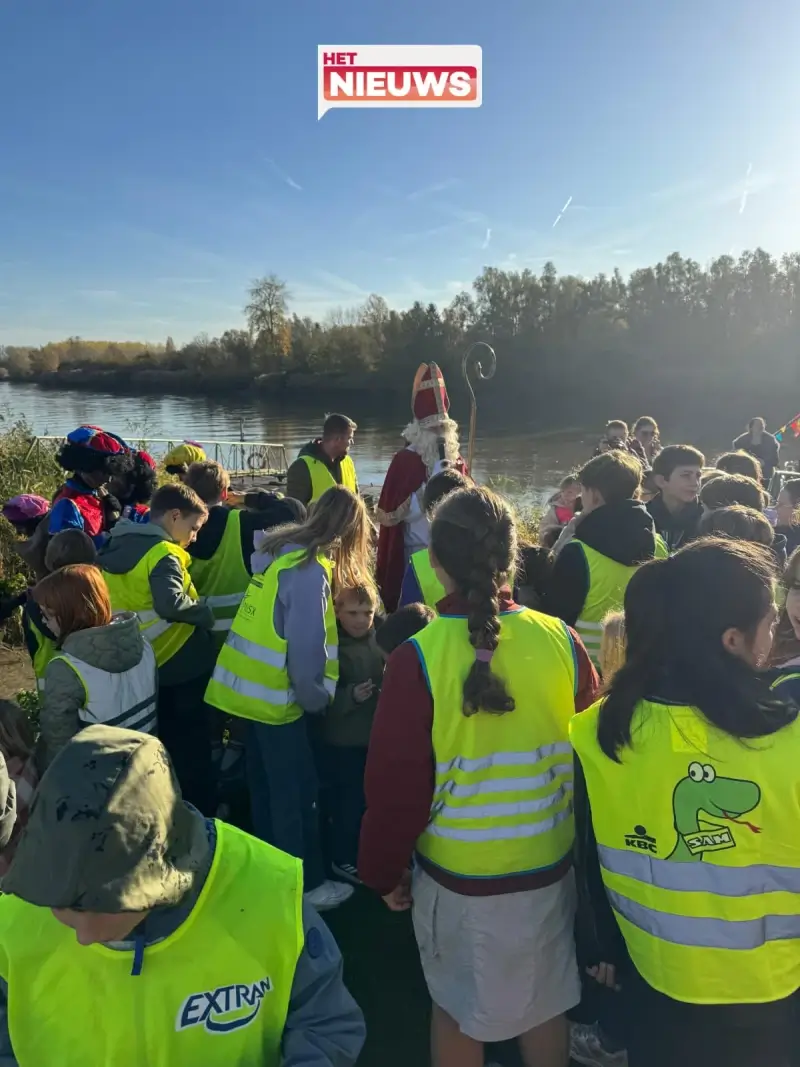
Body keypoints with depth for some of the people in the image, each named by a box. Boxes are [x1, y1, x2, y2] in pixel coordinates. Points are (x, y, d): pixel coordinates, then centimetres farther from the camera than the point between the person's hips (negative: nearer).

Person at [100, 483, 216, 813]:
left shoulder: (117, 547, 7)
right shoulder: (163, 554, -19)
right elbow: (170, 604, -33)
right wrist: (206, 612, -18)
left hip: (141, 664, 8)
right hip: (182, 662, -8)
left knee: (161, 743, 21)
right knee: (192, 746, 7)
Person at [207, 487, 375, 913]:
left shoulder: (280, 550, 7)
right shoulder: (311, 569, -20)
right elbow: (306, 646, -21)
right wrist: (315, 698, -8)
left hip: (245, 684, 9)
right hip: (275, 693, -9)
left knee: (265, 785, 20)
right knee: (296, 792, 6)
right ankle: (308, 884, 21)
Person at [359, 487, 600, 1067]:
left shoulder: (417, 658, -21)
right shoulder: (562, 641, -13)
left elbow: (396, 783, -14)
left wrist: (384, 869, 3)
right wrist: (583, 839, 15)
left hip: (456, 871, -2)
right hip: (549, 863, 3)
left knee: (459, 1008, 21)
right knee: (546, 1002, 24)